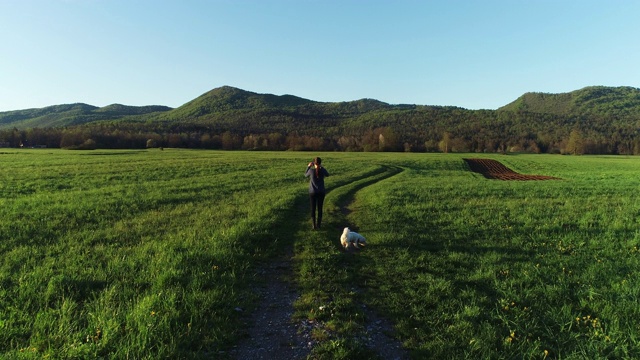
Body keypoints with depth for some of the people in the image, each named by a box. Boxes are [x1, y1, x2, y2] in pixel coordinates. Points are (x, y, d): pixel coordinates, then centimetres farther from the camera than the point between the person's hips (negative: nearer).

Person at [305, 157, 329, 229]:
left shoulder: (311, 170, -13)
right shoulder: (323, 170, -9)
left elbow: (306, 175, 10)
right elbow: (327, 175, 15)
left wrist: (308, 166, 15)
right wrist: (321, 167, 19)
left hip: (312, 192, -1)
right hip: (321, 192, 1)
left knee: (313, 208, 8)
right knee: (320, 208, 10)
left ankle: (314, 225, 9)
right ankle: (318, 224, 13)